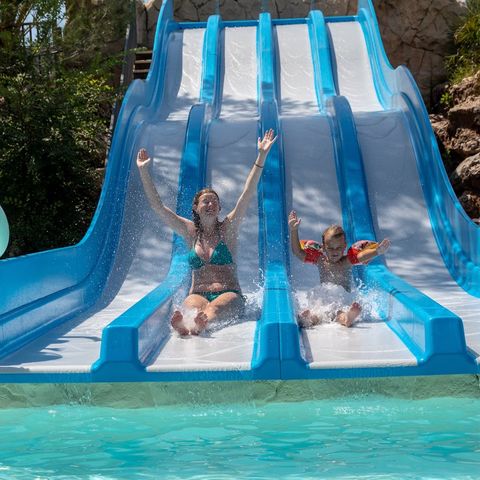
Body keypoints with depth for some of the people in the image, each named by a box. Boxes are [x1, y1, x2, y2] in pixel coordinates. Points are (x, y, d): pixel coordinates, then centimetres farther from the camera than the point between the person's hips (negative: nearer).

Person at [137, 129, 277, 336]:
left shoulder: (227, 228, 8)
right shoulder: (190, 232, 13)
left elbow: (248, 194, 0)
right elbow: (157, 206, 11)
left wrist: (261, 156, -7)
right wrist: (143, 172, 7)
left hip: (229, 295, -1)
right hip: (197, 294, 1)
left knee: (214, 308, -38)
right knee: (195, 307, -36)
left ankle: (201, 323, -71)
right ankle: (183, 324, -70)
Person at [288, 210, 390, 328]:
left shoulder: (347, 261, 5)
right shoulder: (320, 261, 9)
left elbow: (364, 256, -12)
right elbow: (297, 252, 7)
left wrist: (377, 251, -33)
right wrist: (294, 231, -5)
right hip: (323, 305, 1)